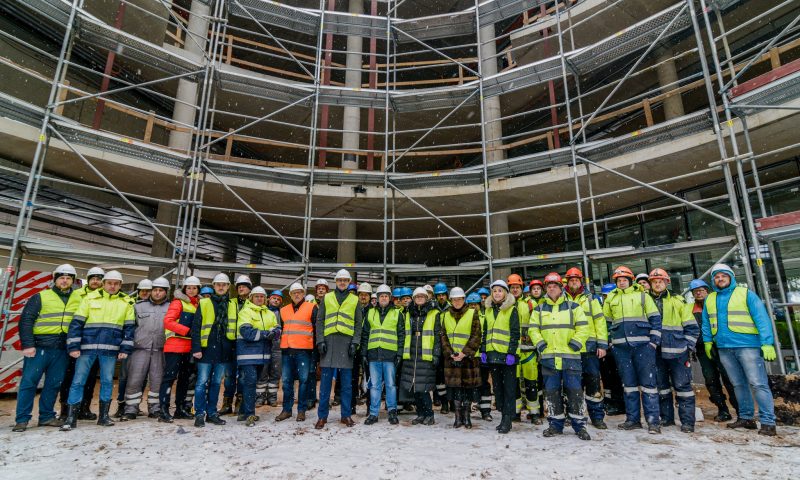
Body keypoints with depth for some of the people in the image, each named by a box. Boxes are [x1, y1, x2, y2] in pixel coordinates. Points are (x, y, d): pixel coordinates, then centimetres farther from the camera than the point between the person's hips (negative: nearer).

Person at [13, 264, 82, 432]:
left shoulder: (78, 300, 11)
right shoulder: (40, 297, 0)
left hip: (62, 350, 3)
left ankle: (46, 416, 18)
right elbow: (26, 321, -3)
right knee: (29, 382, -1)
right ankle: (22, 419, 8)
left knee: (54, 384, 9)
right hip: (39, 347, -3)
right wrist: (27, 345, -11)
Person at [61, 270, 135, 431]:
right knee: (78, 381, 1)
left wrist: (125, 349, -1)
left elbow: (129, 327, 6)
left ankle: (104, 416, 18)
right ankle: (71, 418, 11)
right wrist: (73, 346, -6)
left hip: (110, 349, 1)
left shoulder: (126, 302, 7)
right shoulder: (90, 298, 3)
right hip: (87, 347, -1)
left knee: (107, 381, 7)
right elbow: (76, 323, 1)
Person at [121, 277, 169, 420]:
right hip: (140, 348, 1)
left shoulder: (171, 307, 10)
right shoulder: (139, 306, 13)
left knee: (158, 381, 4)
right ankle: (130, 410, 11)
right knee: (134, 380, -1)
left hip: (160, 350, 0)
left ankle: (155, 409, 16)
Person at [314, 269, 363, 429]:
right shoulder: (326, 298, 12)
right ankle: (322, 416, 11)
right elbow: (319, 321, 8)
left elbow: (358, 323, 9)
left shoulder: (354, 300, 12)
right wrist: (320, 341, -3)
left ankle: (346, 415, 14)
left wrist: (355, 343, -2)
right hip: (329, 341, 0)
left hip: (346, 342, 0)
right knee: (325, 381, 2)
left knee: (347, 382, 4)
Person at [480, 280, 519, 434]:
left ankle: (507, 420, 5)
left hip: (507, 354, -6)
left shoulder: (512, 310, -2)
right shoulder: (489, 310, 14)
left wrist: (511, 352, -15)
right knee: (497, 386, 11)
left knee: (509, 388, 0)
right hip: (492, 354, 6)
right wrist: (483, 350, 8)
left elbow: (515, 333, -8)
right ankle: (504, 416, 20)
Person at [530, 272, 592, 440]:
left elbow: (584, 327, 0)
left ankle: (579, 425, 12)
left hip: (570, 357, -2)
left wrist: (576, 343, -10)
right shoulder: (539, 309, 12)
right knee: (551, 392, 7)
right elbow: (533, 329, 12)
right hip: (548, 357, 2)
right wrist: (540, 343, -1)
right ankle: (555, 424, 18)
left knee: (574, 391, 0)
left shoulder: (573, 306, 5)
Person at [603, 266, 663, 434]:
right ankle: (633, 419, 15)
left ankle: (653, 421, 3)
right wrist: (610, 341, 12)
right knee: (628, 383, 8)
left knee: (648, 382, -2)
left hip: (643, 344, -3)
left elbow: (655, 318, 2)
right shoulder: (611, 298, 13)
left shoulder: (642, 295, 5)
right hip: (621, 346, 3)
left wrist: (654, 340, -6)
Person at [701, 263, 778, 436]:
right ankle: (746, 418, 21)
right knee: (738, 385, 12)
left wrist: (767, 343, -14)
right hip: (724, 349, 5)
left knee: (758, 384, -5)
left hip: (747, 346, -5)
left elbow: (762, 318, -7)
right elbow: (706, 323, 17)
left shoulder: (746, 294, -1)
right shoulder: (710, 299, 12)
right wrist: (707, 341, 10)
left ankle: (768, 422, 1)